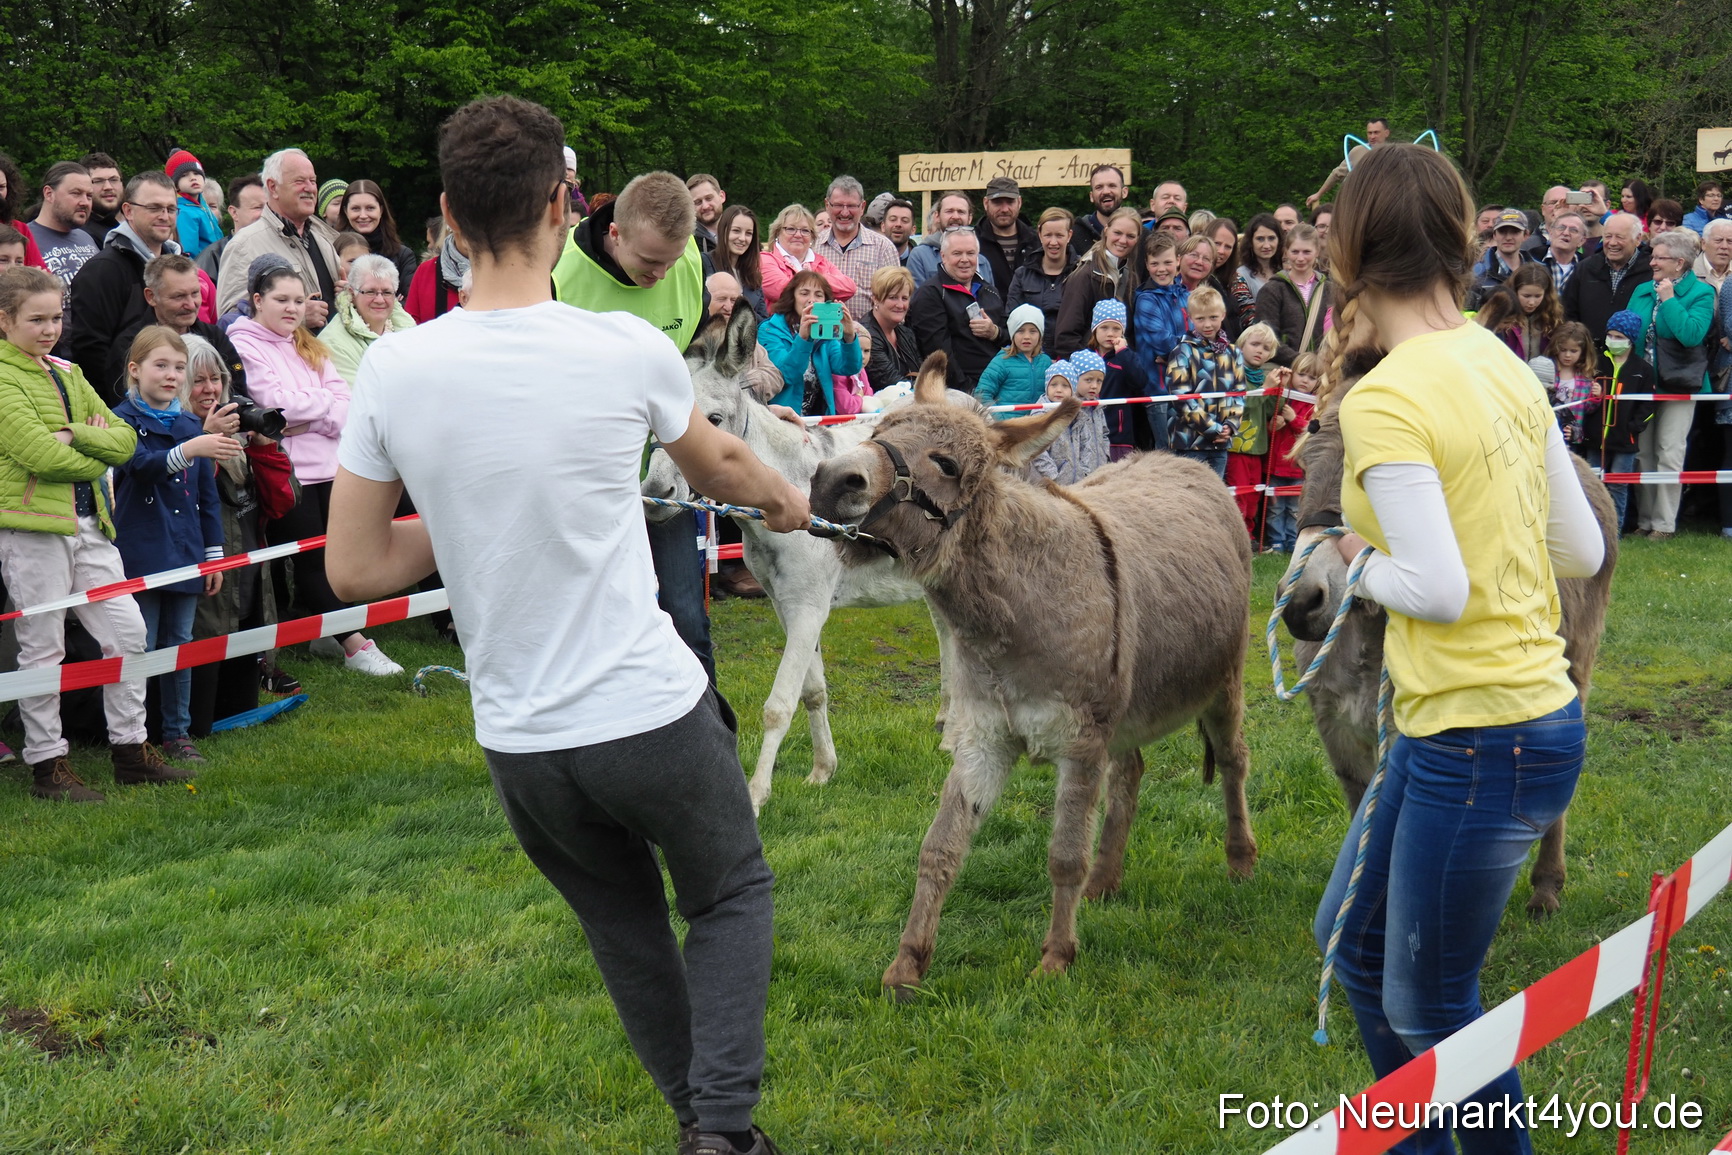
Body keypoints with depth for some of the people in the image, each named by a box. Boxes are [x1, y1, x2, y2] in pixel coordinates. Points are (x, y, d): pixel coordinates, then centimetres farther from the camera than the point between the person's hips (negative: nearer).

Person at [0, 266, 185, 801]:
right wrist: (96, 457, -5)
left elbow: (124, 440, 7)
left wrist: (75, 435, -10)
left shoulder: (67, 374, 15)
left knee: (127, 630, 8)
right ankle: (47, 766, 11)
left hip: (88, 523, 7)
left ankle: (131, 749, 19)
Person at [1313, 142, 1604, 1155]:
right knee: (1355, 938, 23)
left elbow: (1439, 589, -24)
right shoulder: (1504, 367, 6)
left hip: (1482, 743, -9)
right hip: (1537, 709, 9)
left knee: (1429, 1006, 8)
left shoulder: (1386, 400, -19)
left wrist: (1365, 563, -5)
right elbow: (1583, 552, 9)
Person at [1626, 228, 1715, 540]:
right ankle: (1644, 520, 16)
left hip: (1678, 384, -5)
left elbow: (1692, 334, -20)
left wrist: (1669, 300, -15)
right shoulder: (1642, 291, 11)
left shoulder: (1701, 293, -5)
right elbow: (1626, 329, 12)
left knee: (1669, 455, -3)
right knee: (1642, 454, 8)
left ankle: (1664, 523, 4)